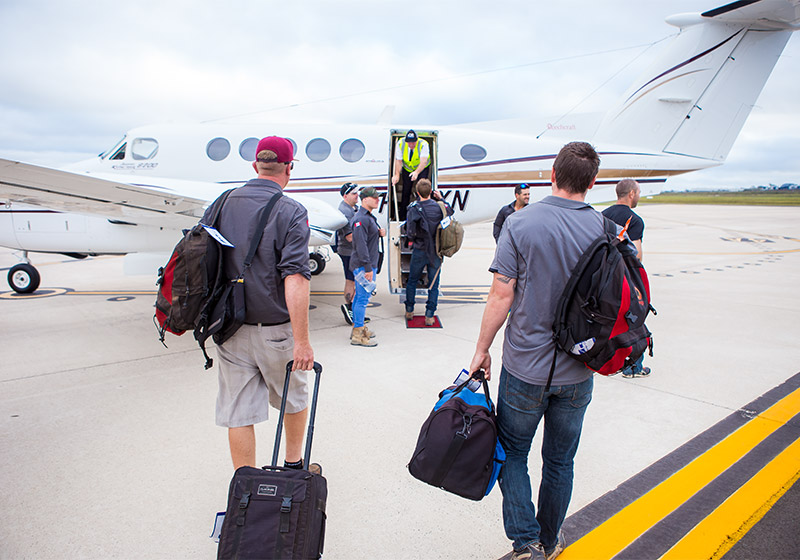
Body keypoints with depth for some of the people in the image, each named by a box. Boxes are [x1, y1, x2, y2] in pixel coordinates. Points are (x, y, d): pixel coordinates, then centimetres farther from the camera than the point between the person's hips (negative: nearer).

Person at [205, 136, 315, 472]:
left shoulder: (222, 205, 4)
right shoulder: (290, 212, -13)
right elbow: (295, 279, -23)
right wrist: (302, 341, -22)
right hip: (276, 330, -4)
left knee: (237, 411, 10)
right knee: (294, 397, 20)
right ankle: (294, 465, 39)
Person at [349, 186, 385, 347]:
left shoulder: (369, 217, 16)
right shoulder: (361, 219, -18)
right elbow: (361, 245, -23)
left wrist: (379, 233, 3)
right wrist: (368, 268, -24)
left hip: (366, 265, 11)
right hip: (363, 265, -11)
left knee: (359, 296, 16)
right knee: (363, 298, -7)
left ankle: (357, 327, 27)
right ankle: (357, 335, -2)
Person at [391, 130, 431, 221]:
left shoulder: (423, 144, -32)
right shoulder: (400, 144, -22)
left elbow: (423, 161, -43)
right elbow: (398, 160, -21)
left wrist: (417, 172, -60)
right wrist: (397, 175, -33)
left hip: (422, 168, -2)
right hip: (407, 168, 2)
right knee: (406, 190, 1)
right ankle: (402, 216, 14)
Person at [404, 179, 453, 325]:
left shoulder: (414, 209, -13)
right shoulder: (439, 206, -5)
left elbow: (410, 232, -17)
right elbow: (451, 211, 19)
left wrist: (412, 240, 4)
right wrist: (441, 198, 24)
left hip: (419, 251, -1)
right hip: (436, 252, 2)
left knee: (412, 281, 17)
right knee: (433, 285, 9)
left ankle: (409, 311, 26)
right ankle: (429, 316, 8)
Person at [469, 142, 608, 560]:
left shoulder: (521, 223, -12)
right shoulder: (604, 229, -4)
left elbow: (502, 296, -13)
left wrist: (481, 349, -2)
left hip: (526, 367, -3)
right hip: (578, 371, 3)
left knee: (512, 452, 17)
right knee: (560, 461, 19)